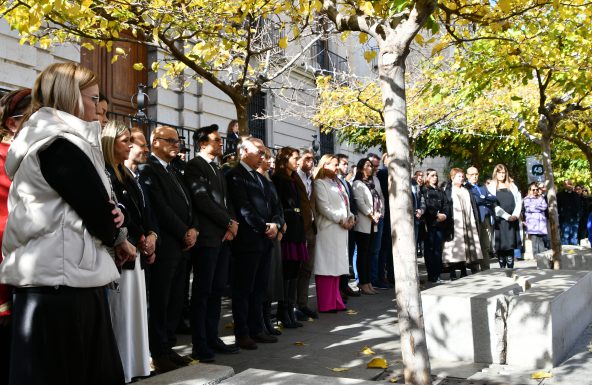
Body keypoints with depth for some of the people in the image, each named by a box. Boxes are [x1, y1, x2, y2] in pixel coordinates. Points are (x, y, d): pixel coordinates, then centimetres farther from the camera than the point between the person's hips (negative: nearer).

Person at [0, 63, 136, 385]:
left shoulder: (42, 139, 16)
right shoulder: (61, 144, -16)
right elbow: (95, 207, -15)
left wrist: (108, 217, -4)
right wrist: (119, 239, 5)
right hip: (63, 276, -10)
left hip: (47, 273, 10)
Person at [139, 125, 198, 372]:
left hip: (181, 246, 8)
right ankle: (159, 354, 8)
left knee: (175, 301, 11)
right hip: (164, 246, -8)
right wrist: (184, 233, -10)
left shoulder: (173, 172, 20)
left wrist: (193, 229, 0)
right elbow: (161, 208, -14)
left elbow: (186, 202, 17)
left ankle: (168, 347, 21)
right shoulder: (148, 169, -7)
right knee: (160, 302, 0)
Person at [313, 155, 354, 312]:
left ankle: (335, 302, 14)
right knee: (327, 265, -6)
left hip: (341, 229, 8)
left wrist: (350, 217, 2)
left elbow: (345, 203, 19)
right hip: (328, 229, -8)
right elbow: (324, 207, -15)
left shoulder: (337, 183, 21)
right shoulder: (320, 183, -6)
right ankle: (326, 304, -3)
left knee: (336, 265, 9)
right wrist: (341, 220, -13)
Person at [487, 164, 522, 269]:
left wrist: (515, 215, -7)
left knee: (511, 245, -3)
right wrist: (507, 216, -12)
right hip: (499, 220, -2)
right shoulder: (491, 187, 4)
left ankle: (510, 269, -3)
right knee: (501, 246, -2)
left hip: (512, 220, 2)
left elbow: (518, 201, 9)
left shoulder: (512, 186, 14)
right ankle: (502, 269, 3)